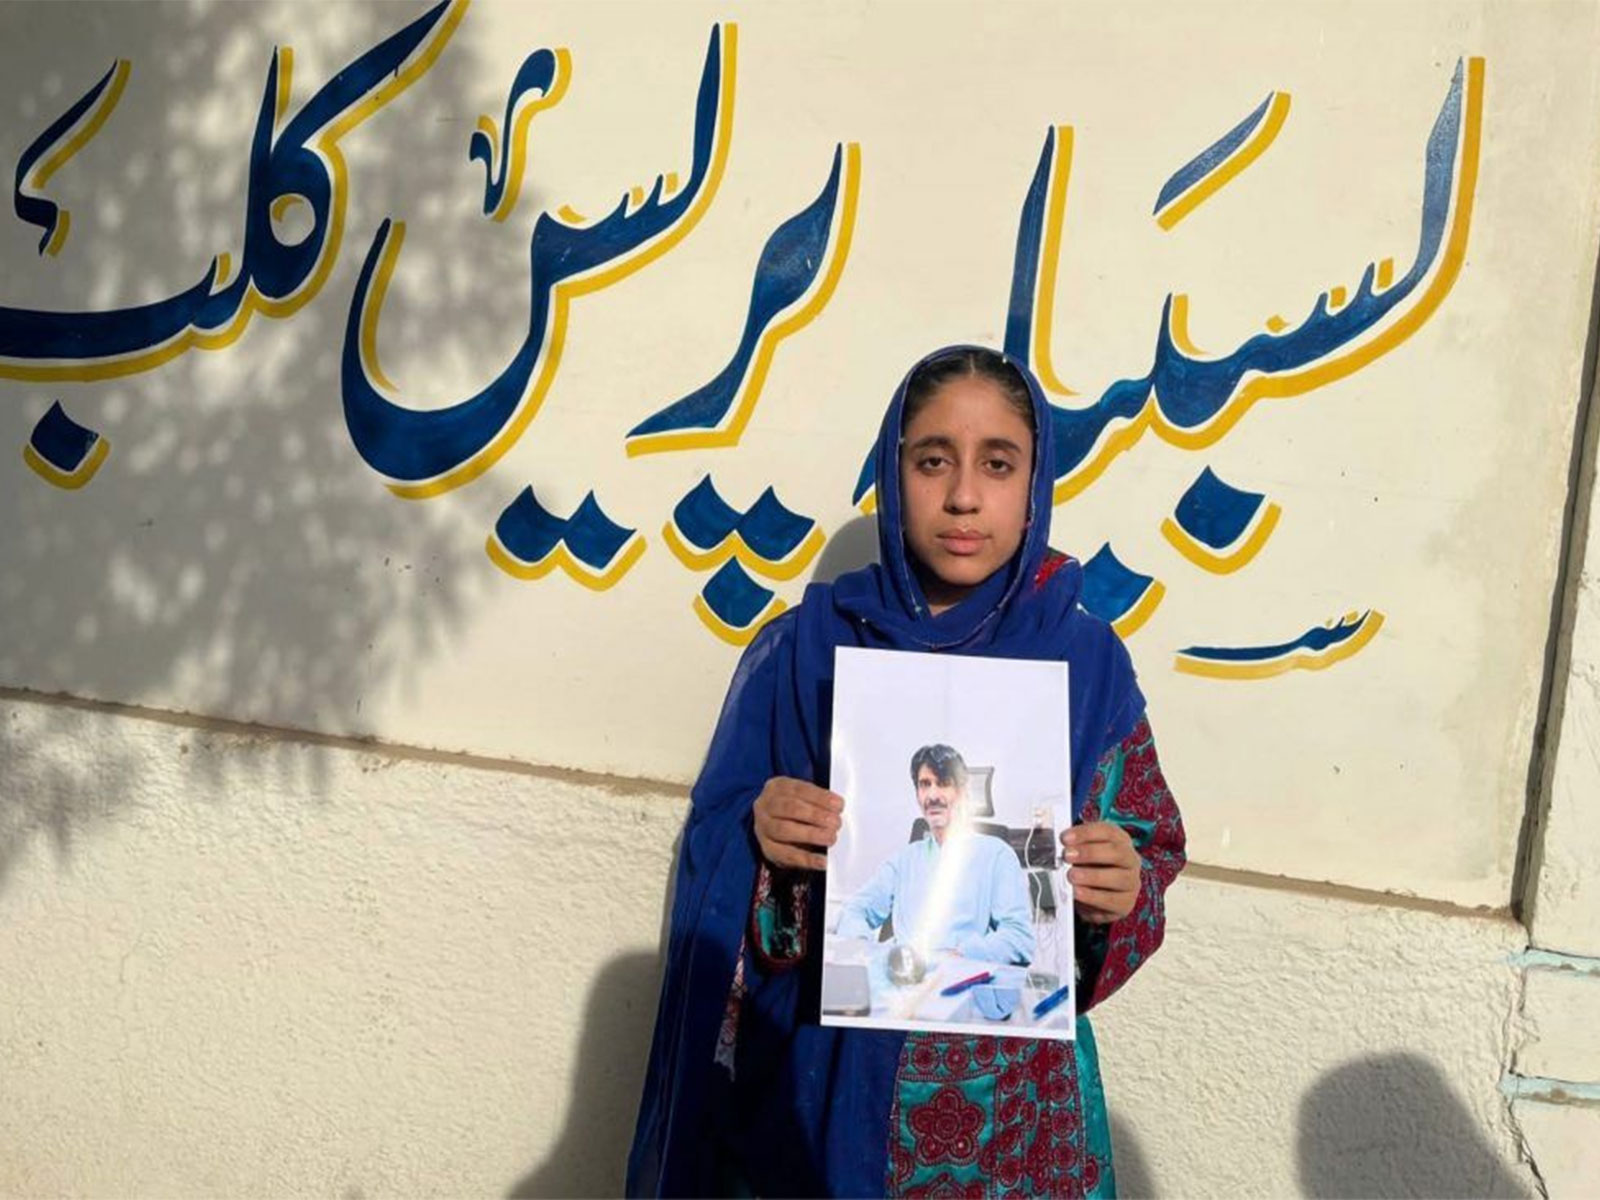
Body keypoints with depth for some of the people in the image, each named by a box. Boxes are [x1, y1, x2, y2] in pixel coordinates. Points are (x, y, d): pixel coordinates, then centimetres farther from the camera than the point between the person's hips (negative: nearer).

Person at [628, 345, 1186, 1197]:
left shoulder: (1089, 663, -5)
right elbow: (714, 859, -3)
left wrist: (1121, 894, -21)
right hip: (820, 1079, 0)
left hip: (1009, 1097, 1)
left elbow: (1147, 858, -1)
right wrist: (760, 841, -24)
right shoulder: (805, 645, -6)